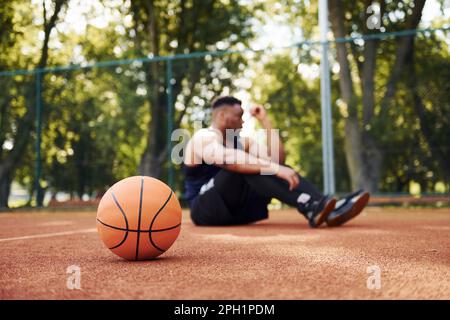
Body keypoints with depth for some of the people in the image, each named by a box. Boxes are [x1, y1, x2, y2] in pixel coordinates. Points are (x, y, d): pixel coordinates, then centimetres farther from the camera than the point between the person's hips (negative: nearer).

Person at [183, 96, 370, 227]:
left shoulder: (242, 141, 15)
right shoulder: (204, 137, -10)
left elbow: (277, 158, 2)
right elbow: (230, 160, -33)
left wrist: (265, 120, 4)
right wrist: (274, 169, -42)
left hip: (236, 210, 7)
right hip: (206, 210, -7)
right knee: (244, 165, -28)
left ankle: (328, 208, -29)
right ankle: (309, 208, -42)